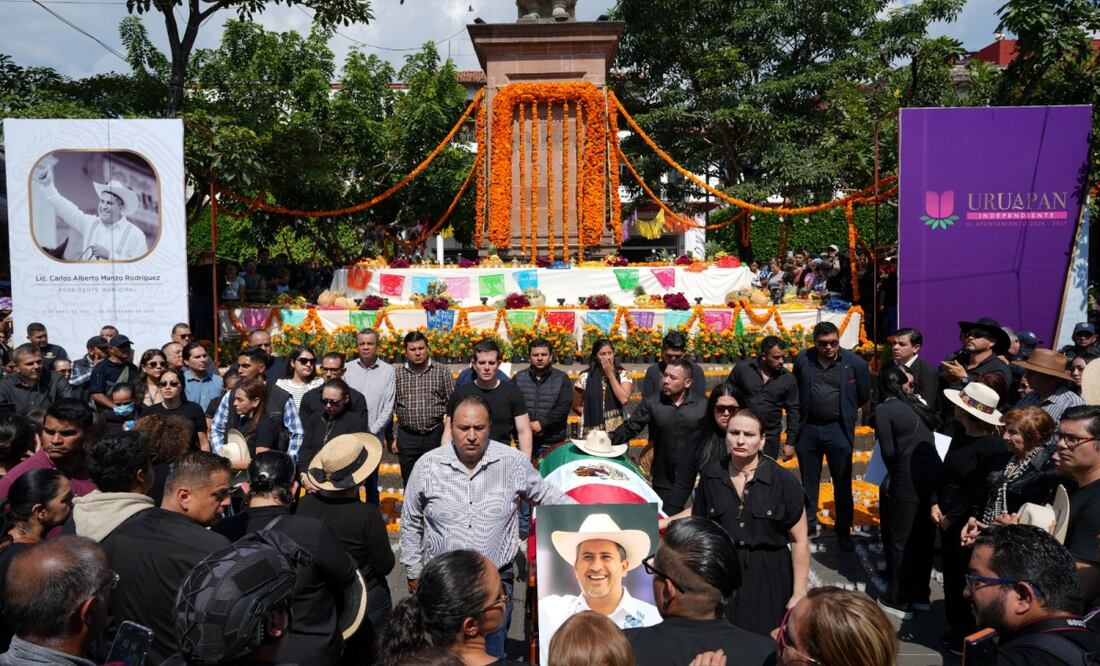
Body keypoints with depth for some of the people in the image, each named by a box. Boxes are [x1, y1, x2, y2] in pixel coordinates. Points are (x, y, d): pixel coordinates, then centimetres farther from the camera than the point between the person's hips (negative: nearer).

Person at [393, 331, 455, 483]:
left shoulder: (442, 371, 0)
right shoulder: (396, 373, 3)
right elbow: (389, 407, 7)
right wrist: (392, 437, 5)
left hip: (436, 435, -1)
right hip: (407, 438, 1)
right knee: (409, 484, 12)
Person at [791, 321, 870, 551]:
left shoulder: (855, 363, -9)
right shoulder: (803, 359, -3)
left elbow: (864, 394, 5)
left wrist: (845, 411, 12)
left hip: (838, 429, -2)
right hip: (808, 428, 2)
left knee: (843, 483, 5)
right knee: (808, 481, 16)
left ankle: (843, 531, 19)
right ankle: (808, 522, 34)